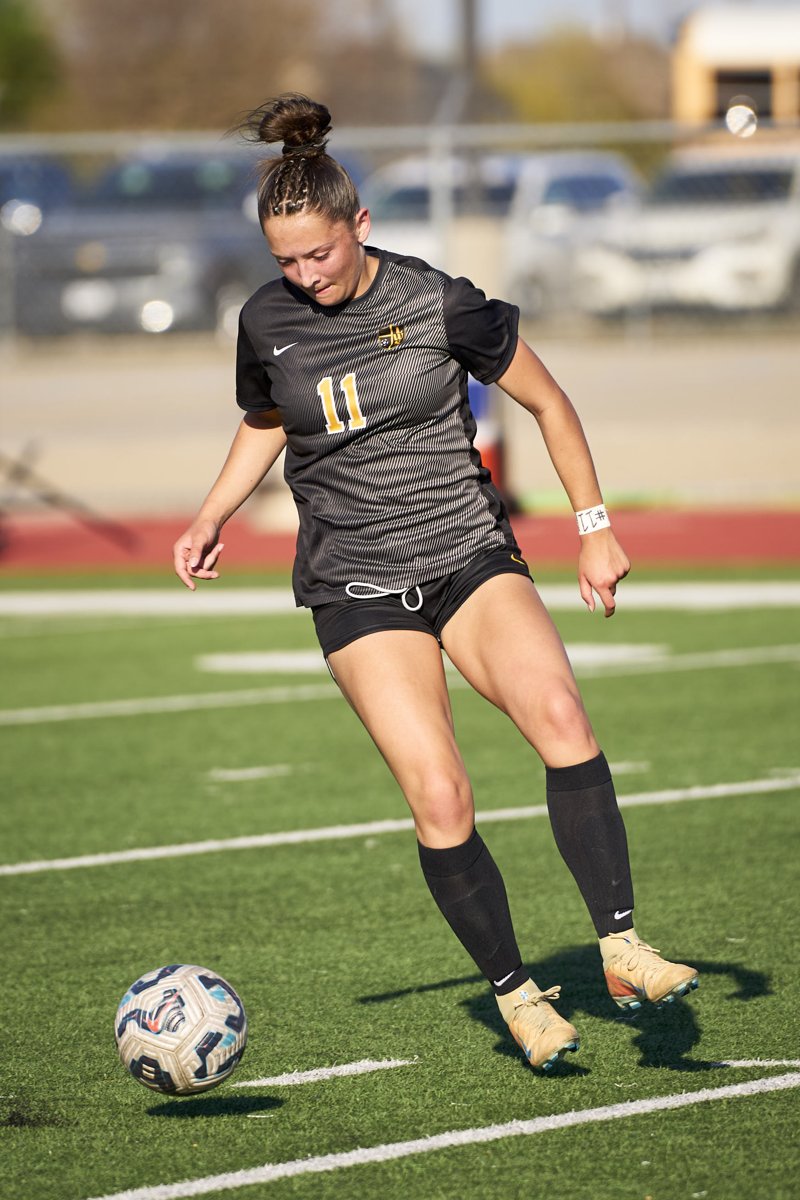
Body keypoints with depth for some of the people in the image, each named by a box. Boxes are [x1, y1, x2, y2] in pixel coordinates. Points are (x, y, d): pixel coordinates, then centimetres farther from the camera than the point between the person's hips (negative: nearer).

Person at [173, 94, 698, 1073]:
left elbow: (547, 402, 4)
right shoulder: (267, 323, -1)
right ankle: (514, 993, 2)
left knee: (559, 714, -28)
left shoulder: (440, 304, -9)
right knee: (438, 798, -16)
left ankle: (621, 946, -23)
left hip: (470, 553, -1)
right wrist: (211, 517, 9)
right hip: (357, 587, 1)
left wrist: (594, 527, 4)